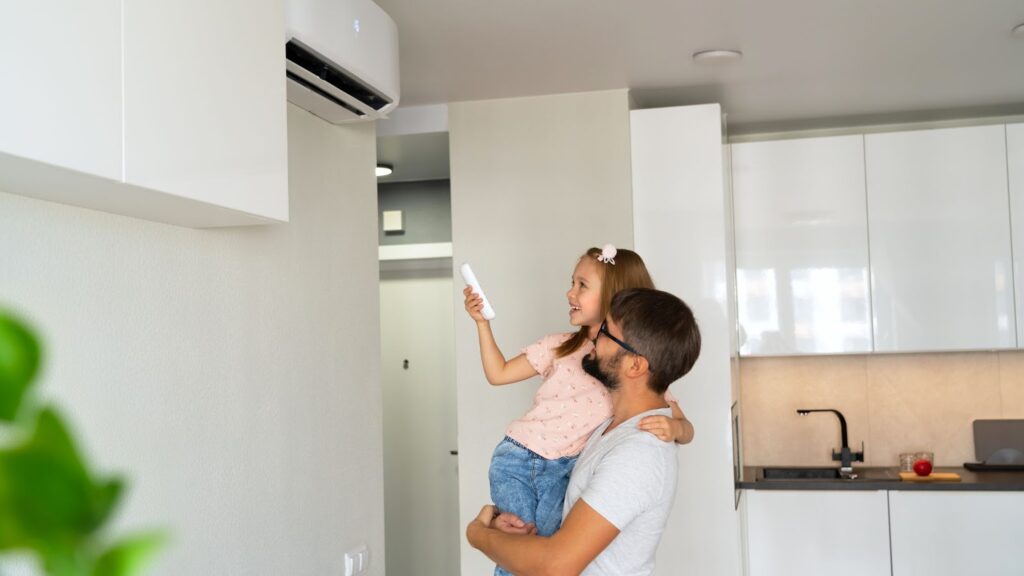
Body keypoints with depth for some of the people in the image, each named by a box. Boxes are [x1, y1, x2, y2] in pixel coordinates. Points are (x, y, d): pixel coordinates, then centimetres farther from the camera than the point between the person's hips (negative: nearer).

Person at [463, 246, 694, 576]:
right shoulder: (561, 346, -1)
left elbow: (685, 429, -7)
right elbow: (498, 373, 6)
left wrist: (674, 428, -31)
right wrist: (482, 322, -2)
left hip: (565, 472, 0)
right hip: (517, 460, 0)